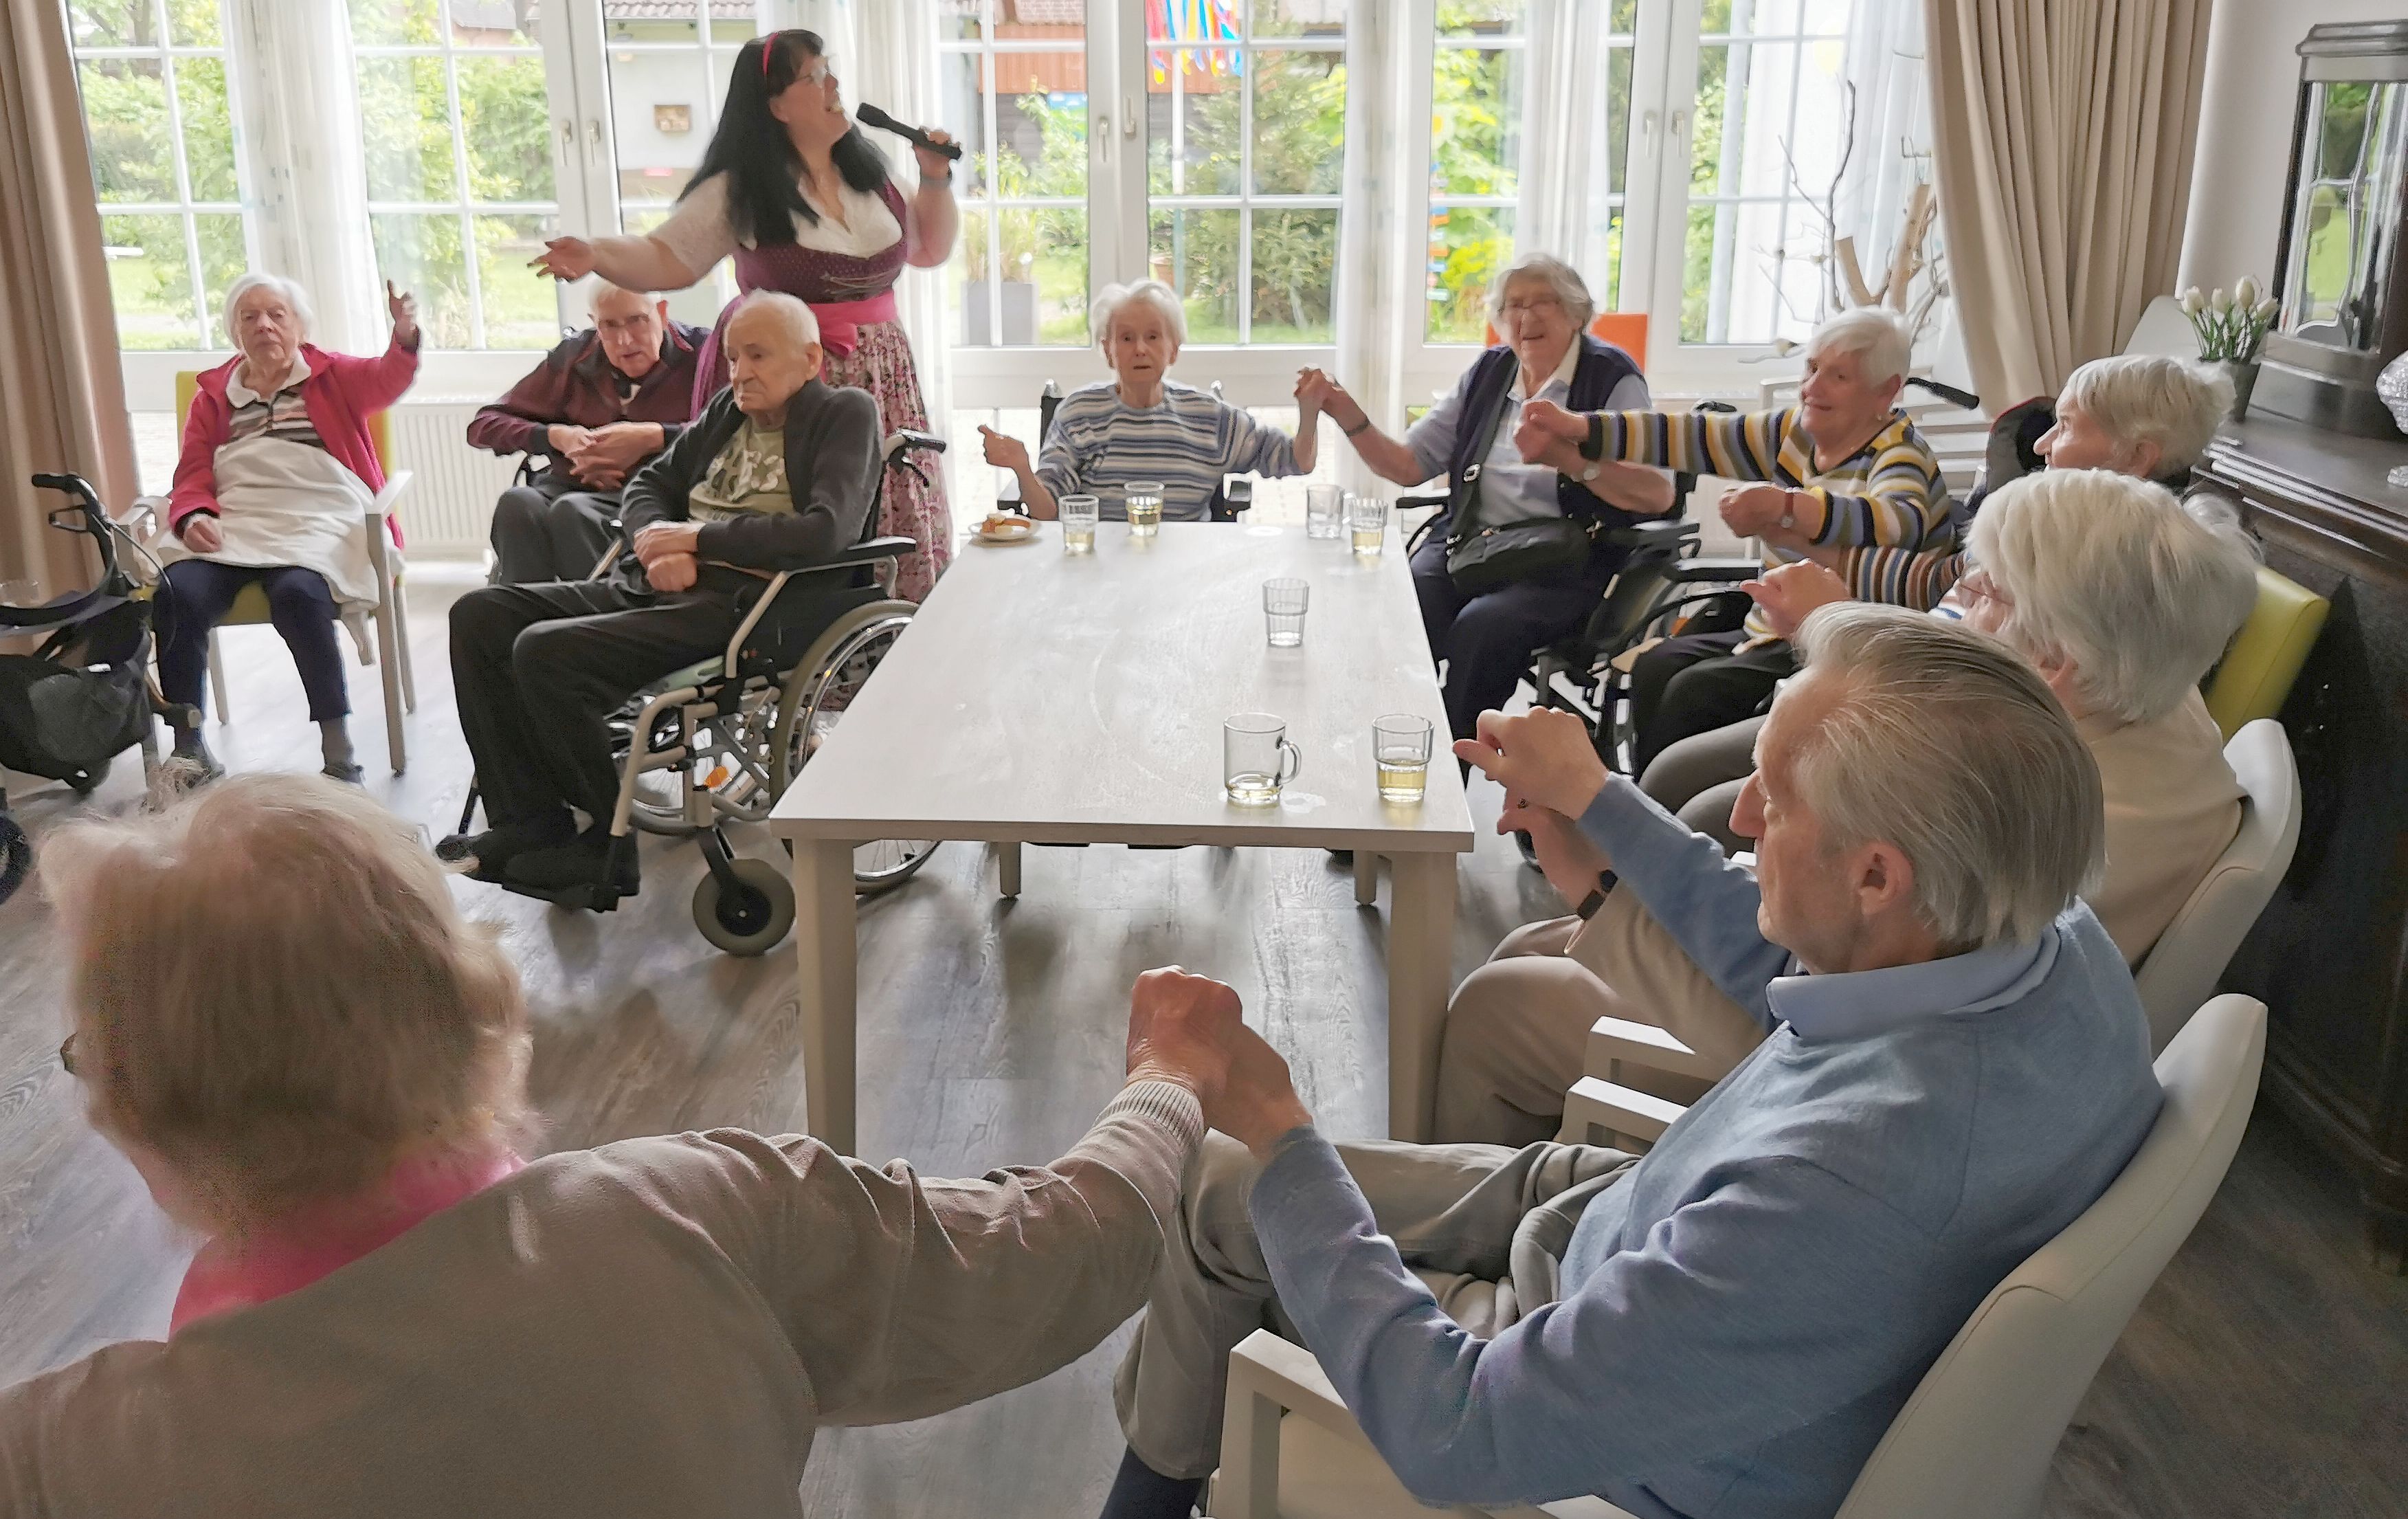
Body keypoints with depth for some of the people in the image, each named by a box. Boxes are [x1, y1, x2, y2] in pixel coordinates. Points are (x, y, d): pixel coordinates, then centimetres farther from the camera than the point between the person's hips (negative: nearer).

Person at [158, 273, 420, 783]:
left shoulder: (333, 376, 17)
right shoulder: (213, 393, 23)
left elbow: (385, 380, -5)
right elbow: (193, 475, 16)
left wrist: (405, 338, -28)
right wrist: (193, 517, -9)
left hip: (319, 521, -3)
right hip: (230, 525, 3)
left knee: (298, 594, -35)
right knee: (177, 593, -28)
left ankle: (338, 751, -26)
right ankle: (188, 748, -16)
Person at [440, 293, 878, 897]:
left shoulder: (846, 414, -3)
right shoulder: (726, 410, 19)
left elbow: (827, 531, -18)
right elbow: (650, 484, 23)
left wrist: (696, 538, -12)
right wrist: (657, 544, -2)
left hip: (741, 605, -9)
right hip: (656, 587, 9)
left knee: (545, 650, -24)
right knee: (479, 615, -1)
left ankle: (610, 842, -8)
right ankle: (530, 820, 2)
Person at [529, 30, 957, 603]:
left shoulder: (870, 174, 10)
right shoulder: (738, 190, -6)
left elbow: (931, 251, 20)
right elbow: (668, 259, -4)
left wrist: (936, 179, 6)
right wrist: (595, 254, -21)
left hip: (879, 376, 5)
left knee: (894, 531, 4)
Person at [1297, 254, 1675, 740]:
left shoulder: (1611, 378, -1)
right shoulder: (1488, 373, 14)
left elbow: (1659, 495, -12)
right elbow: (1407, 464, 13)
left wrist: (1570, 457, -26)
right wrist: (1347, 413, -2)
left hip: (1562, 561, -4)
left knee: (1480, 626, -33)